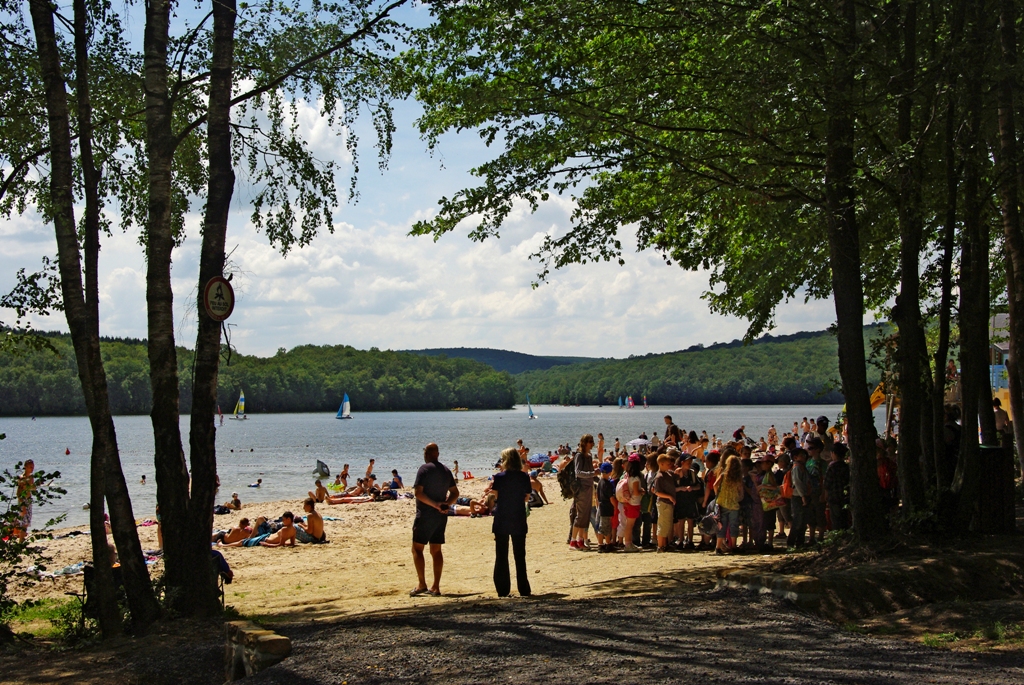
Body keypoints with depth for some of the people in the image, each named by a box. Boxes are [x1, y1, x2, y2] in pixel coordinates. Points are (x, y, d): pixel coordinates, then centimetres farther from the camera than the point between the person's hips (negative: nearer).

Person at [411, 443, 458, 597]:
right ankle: (436, 587, 9)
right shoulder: (446, 470, 10)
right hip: (441, 516, 6)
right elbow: (455, 493, 12)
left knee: (417, 548, 2)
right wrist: (445, 504, -2)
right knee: (436, 550, 10)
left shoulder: (425, 469, -10)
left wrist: (435, 504, -18)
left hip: (425, 514, -6)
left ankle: (422, 584, -5)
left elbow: (418, 492, -19)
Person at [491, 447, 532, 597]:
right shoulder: (524, 477, -3)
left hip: (501, 521, -2)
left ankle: (503, 590, 6)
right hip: (519, 521, 2)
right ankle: (523, 589, 8)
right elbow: (527, 497, 5)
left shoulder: (499, 477, -9)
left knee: (501, 557, 7)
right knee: (520, 556, 10)